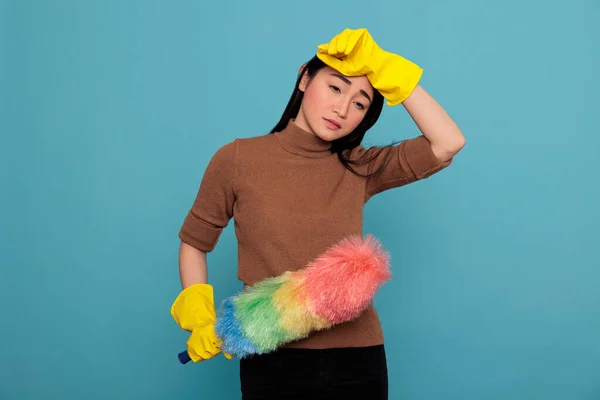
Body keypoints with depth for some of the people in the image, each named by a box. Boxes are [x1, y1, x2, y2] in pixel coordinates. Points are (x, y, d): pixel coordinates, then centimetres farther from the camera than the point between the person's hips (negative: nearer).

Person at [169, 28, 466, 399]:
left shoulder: (360, 168, 1)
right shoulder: (237, 160, -4)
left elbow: (449, 143, -11)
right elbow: (193, 243, 7)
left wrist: (387, 71, -11)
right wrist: (200, 318, -6)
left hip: (358, 357, 3)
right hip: (273, 360, -2)